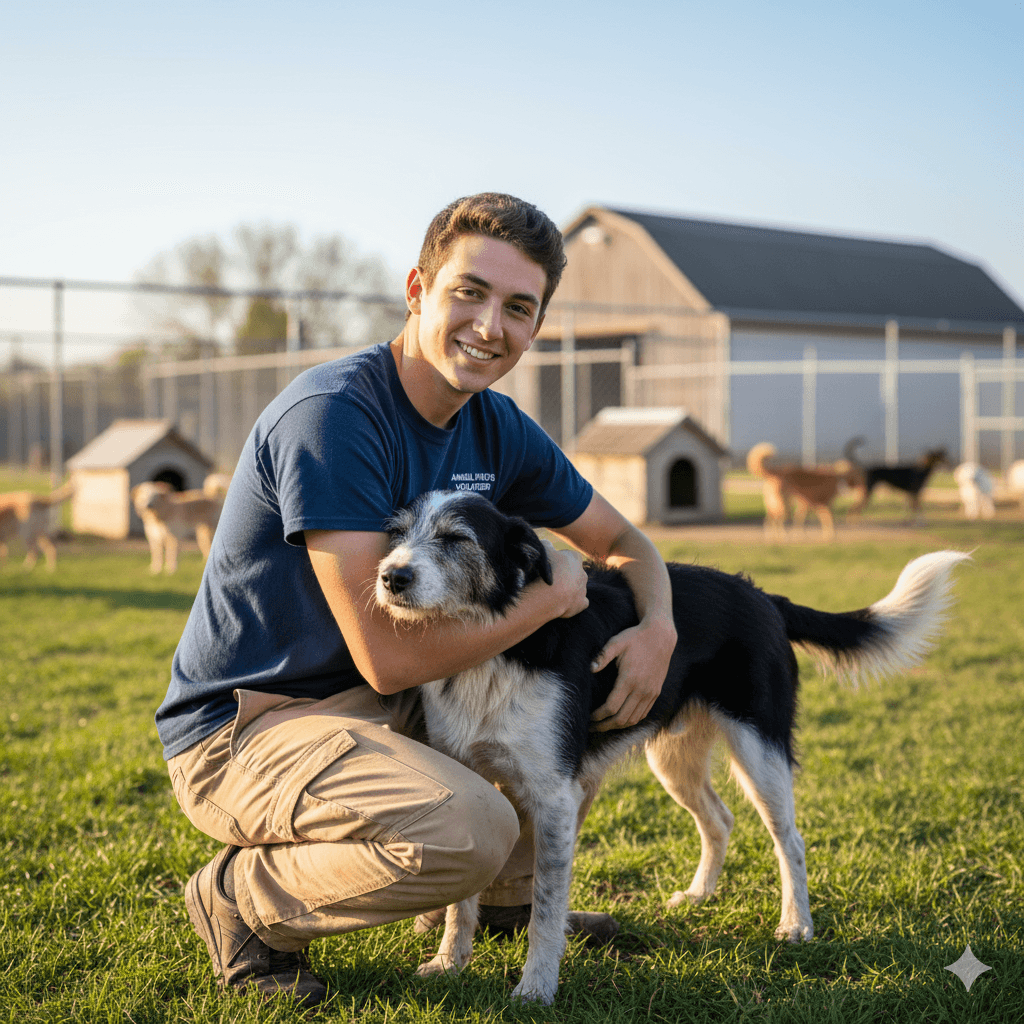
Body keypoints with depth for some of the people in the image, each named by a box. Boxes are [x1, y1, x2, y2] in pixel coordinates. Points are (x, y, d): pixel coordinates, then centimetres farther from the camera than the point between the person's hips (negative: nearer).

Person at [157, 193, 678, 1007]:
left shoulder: (498, 430, 1)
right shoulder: (330, 416, -25)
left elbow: (623, 543, 14)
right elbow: (388, 656, -28)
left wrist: (658, 629, -9)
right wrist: (549, 596, -17)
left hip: (379, 710, 9)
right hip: (240, 727, -8)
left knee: (588, 671, 7)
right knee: (470, 828, -32)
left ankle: (499, 896, 23)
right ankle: (243, 901, -5)